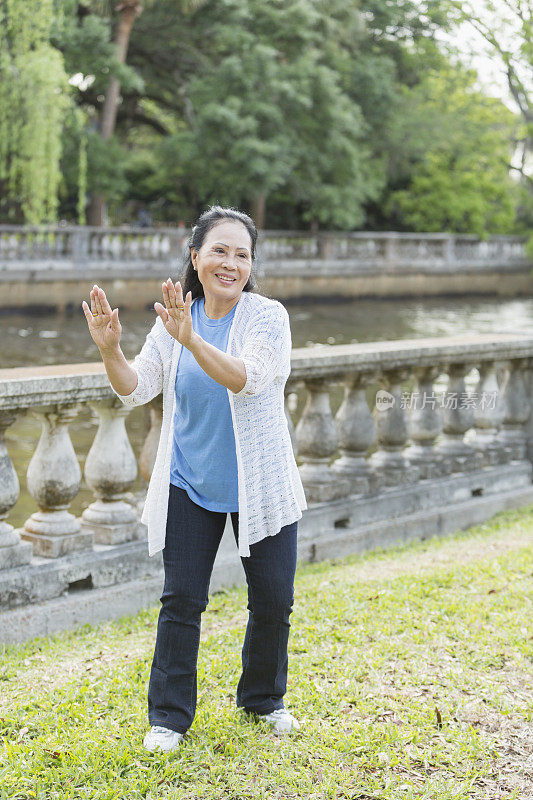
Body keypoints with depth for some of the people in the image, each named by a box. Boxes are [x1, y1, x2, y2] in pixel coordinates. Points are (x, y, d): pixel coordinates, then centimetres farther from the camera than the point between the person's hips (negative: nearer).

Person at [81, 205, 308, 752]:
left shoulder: (268, 316, -10)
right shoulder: (173, 320, 0)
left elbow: (248, 379, -27)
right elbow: (136, 390, -3)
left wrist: (192, 340, -41)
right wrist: (110, 350, -23)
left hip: (259, 485, -1)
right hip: (190, 483, 1)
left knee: (273, 598, 7)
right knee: (181, 598, 2)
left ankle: (262, 698, 31)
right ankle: (170, 714, 16)